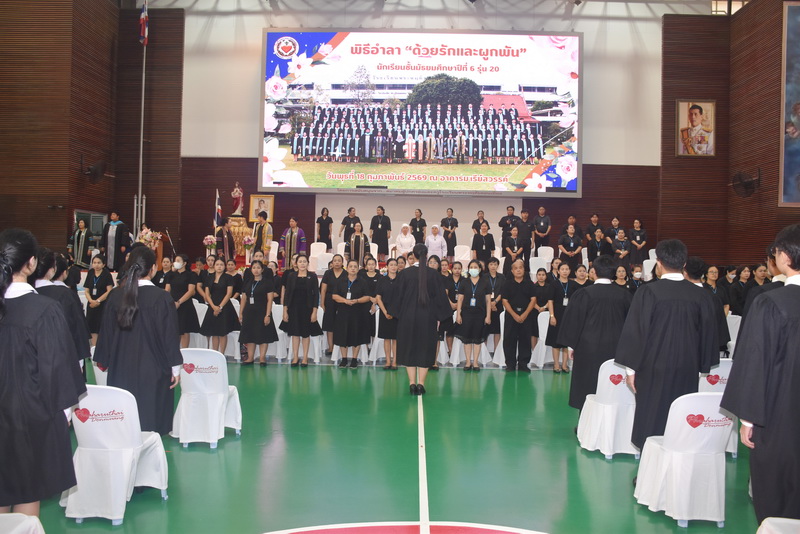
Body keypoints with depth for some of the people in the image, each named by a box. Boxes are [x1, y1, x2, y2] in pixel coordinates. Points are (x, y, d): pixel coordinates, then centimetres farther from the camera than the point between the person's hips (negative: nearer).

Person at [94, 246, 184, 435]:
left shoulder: (116, 296, -3)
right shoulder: (161, 298, -14)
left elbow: (107, 331, 6)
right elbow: (170, 335, -10)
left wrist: (103, 360, 20)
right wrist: (176, 368, -1)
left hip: (122, 369, 4)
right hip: (153, 370, -4)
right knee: (150, 417, 6)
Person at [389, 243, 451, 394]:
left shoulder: (405, 273, -5)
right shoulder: (433, 274, -4)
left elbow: (398, 295, 0)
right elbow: (439, 296, 1)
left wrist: (396, 313, 12)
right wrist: (439, 316, 11)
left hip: (408, 317, 0)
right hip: (427, 318, 0)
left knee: (409, 349, 9)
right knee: (425, 349, 9)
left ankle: (412, 383, 6)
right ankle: (421, 384, 6)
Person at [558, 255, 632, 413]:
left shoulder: (584, 294, -11)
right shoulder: (624, 295, -3)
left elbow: (573, 321, -6)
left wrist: (572, 345, 4)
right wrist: (624, 345, 18)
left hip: (588, 349, -2)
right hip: (615, 350, 3)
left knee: (586, 388, 8)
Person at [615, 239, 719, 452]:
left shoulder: (648, 292, -12)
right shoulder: (701, 296, -1)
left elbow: (635, 331, -11)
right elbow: (709, 335, 7)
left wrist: (631, 368, -3)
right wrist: (703, 367, 18)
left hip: (654, 370, -3)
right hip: (687, 370, 3)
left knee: (653, 422, 7)